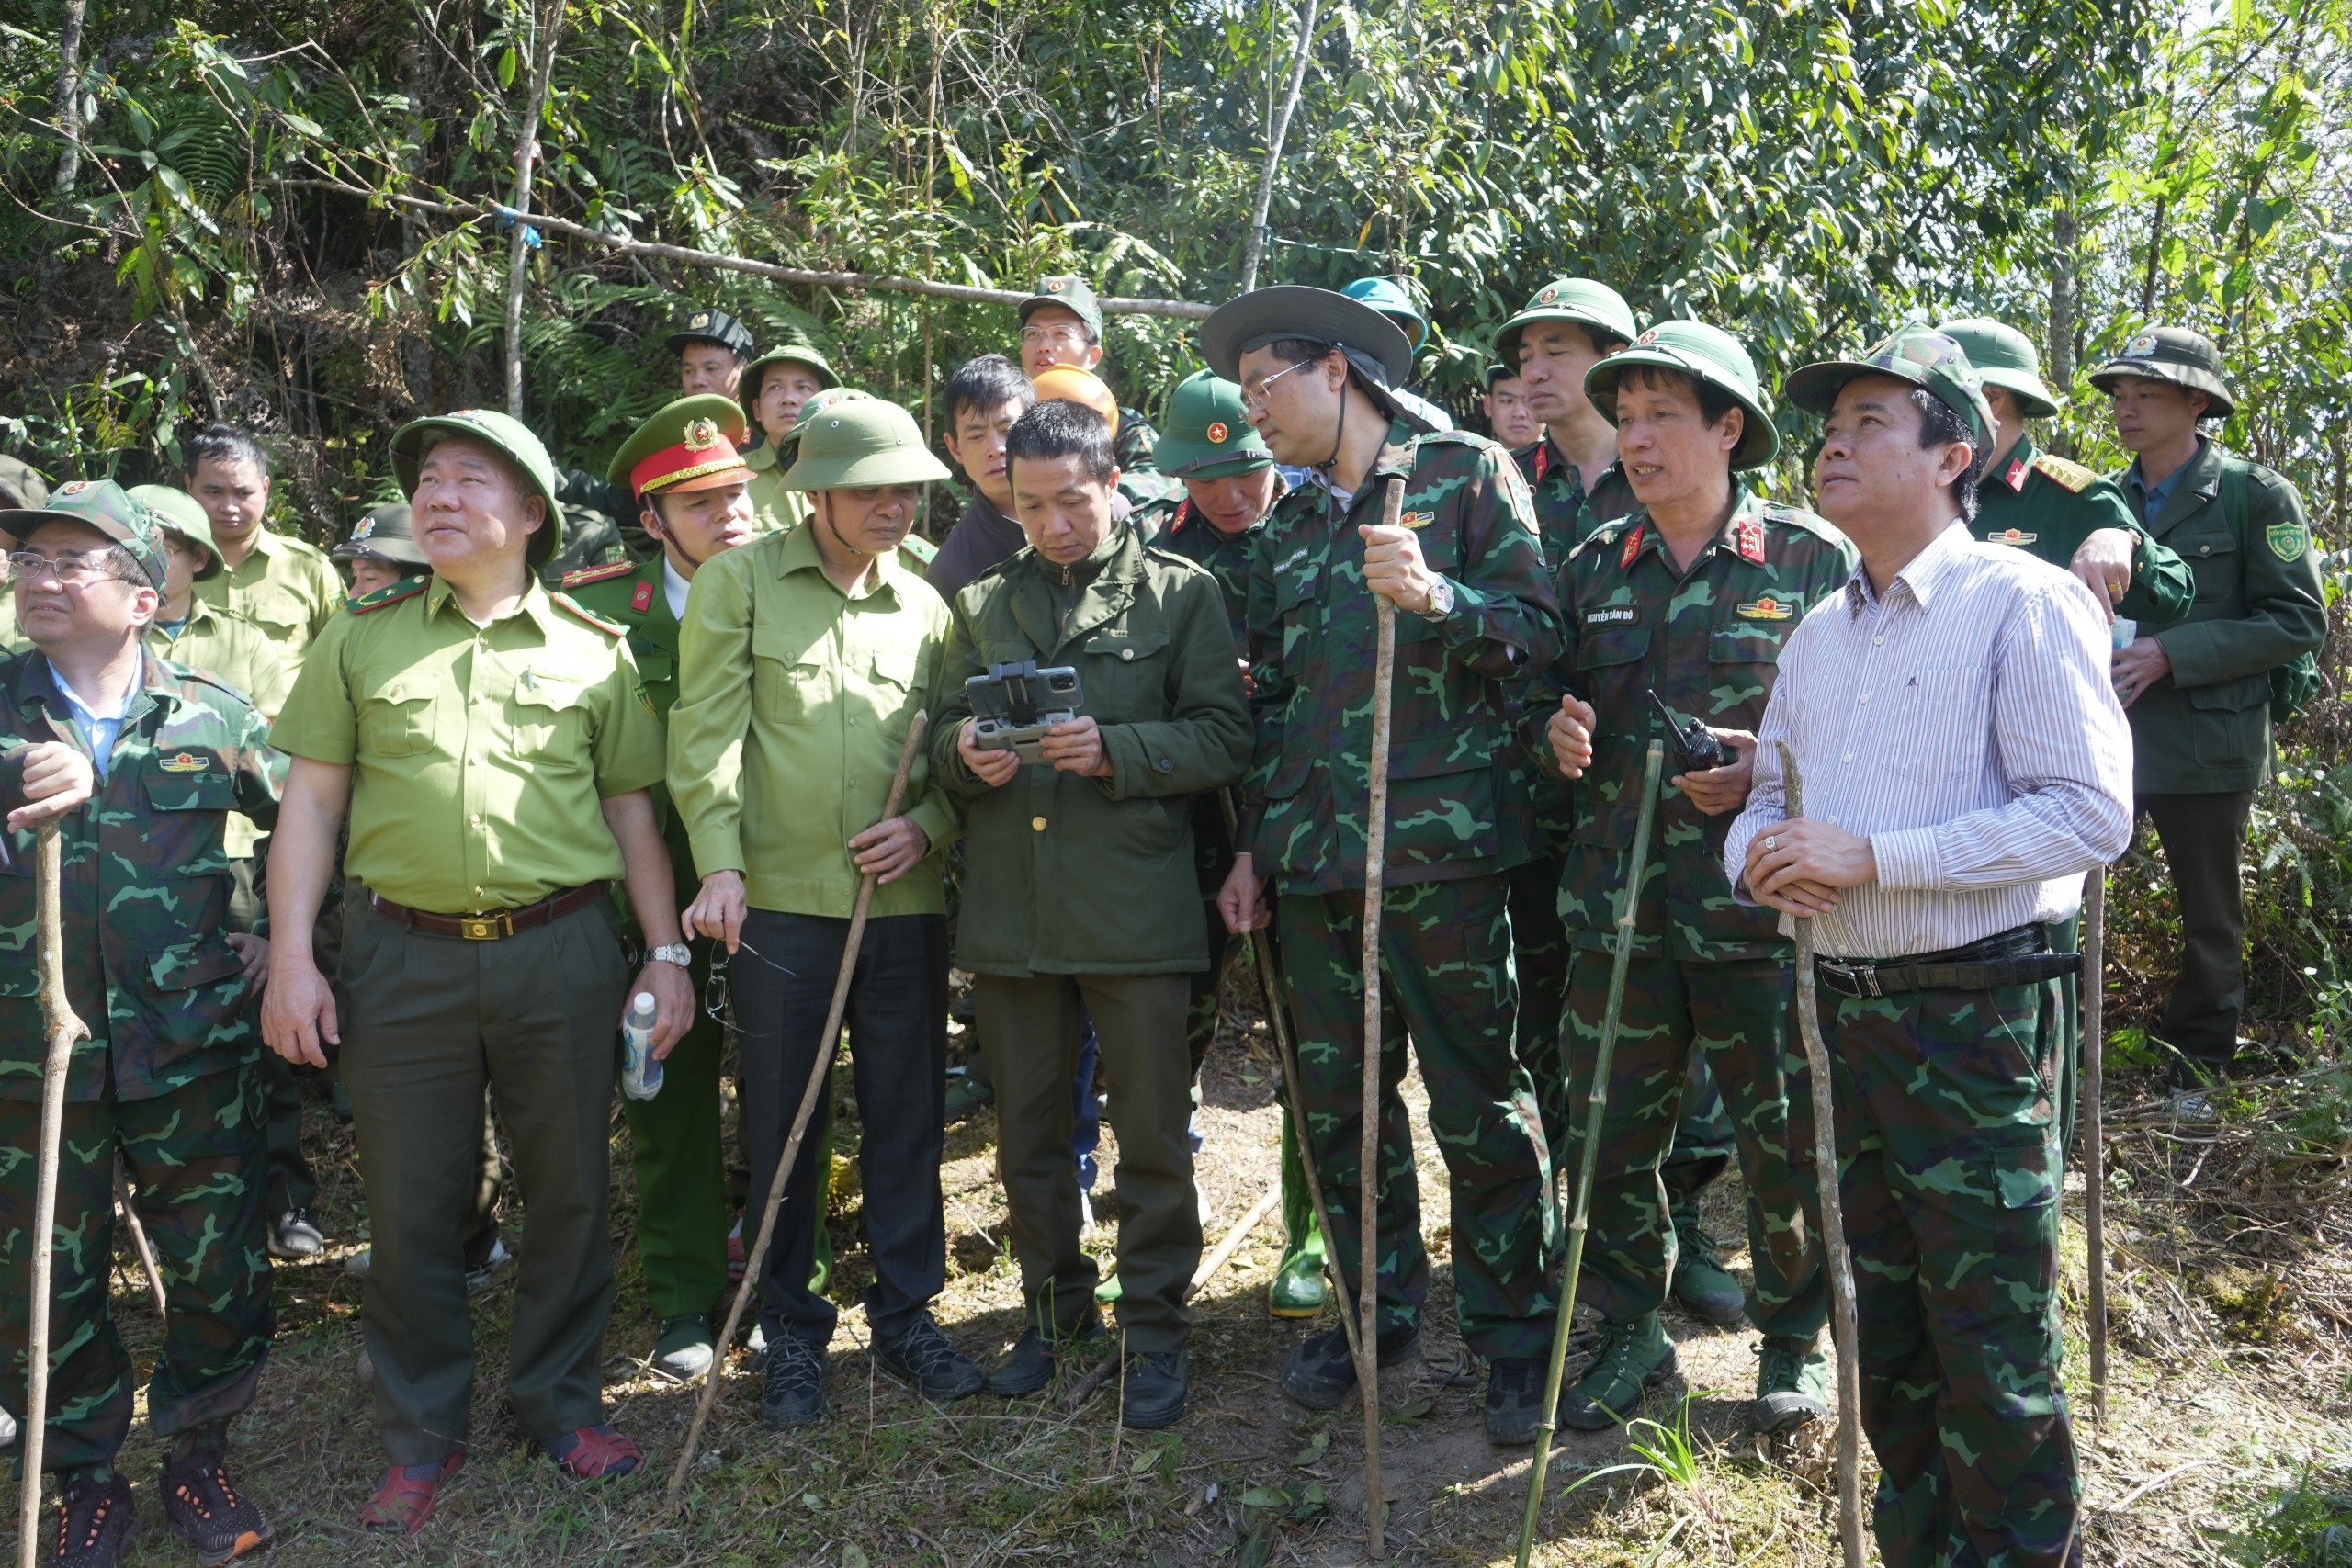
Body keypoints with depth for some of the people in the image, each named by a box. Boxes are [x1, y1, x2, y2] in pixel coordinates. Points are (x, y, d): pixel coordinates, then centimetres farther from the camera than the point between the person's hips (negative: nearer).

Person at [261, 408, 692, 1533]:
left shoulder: (594, 650, 6)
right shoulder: (362, 639, 8)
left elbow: (631, 808, 9)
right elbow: (312, 801, 6)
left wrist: (666, 952, 3)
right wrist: (292, 956, -2)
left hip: (561, 952, 0)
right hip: (402, 958, 0)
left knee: (569, 1192, 9)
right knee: (411, 1206, 8)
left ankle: (558, 1401, 29)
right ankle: (422, 1435, 25)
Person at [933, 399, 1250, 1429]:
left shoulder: (1181, 593, 5)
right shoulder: (981, 605, 15)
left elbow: (1222, 738, -3)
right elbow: (942, 732, 14)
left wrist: (1114, 750, -18)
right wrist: (967, 753, -9)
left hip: (1134, 907, -3)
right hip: (1009, 908, 4)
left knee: (1152, 1136, 3)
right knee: (1026, 1130, 14)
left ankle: (1155, 1331, 20)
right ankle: (1054, 1306, 33)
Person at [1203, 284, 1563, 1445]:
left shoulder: (1467, 474, 1)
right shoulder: (1285, 532, 18)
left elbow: (1537, 628, -5)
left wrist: (1437, 598, -23)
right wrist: (1252, 845, 15)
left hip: (1441, 843, -6)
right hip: (1313, 858, 6)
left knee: (1478, 1100, 2)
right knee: (1337, 1098, 11)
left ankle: (1514, 1335, 17)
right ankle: (1379, 1308, 29)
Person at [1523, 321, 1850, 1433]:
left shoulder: (1812, 557, -2)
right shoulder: (1595, 567, 10)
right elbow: (1549, 699, 19)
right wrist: (1555, 733, -3)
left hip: (1762, 895, -3)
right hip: (1617, 899, 4)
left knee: (1786, 1135, 7)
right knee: (1608, 1131, 9)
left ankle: (1795, 1339, 30)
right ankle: (1630, 1333, 29)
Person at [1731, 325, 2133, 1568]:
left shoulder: (2021, 603, -9)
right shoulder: (1819, 634, 14)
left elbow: (2090, 811, -17)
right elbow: (1768, 795, 20)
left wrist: (1873, 858, -21)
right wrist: (1758, 852, -5)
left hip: (1974, 1012, -7)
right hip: (1845, 1003, 7)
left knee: (1992, 1349, 1)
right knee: (1887, 1328, 18)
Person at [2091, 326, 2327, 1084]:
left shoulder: (2256, 496, -3)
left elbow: (2299, 621, -9)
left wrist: (2170, 653, -19)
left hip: (2206, 745, -3)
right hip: (2103, 738, 4)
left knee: (2210, 920, 9)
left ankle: (2201, 1070, 24)